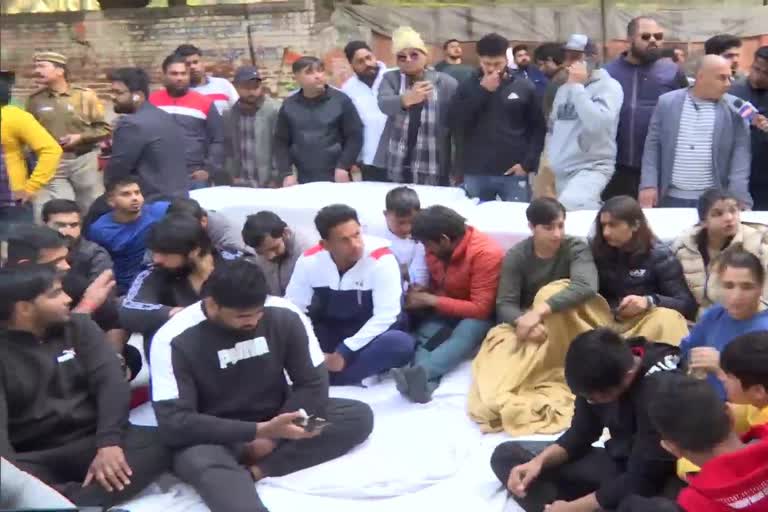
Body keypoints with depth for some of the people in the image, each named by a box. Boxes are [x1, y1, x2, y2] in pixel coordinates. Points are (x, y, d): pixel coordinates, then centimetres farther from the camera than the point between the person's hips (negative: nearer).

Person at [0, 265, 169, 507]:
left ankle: (73, 502, -40)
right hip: (35, 458, -3)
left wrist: (108, 443, -20)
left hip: (90, 443, 3)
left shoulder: (78, 327, 9)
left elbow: (110, 381, -3)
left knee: (162, 442, -28)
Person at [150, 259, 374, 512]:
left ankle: (254, 471, -26)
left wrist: (271, 436, -18)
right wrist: (259, 431, -29)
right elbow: (175, 424, -23)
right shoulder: (174, 340, -19)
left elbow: (314, 383, -5)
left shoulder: (283, 315, -11)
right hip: (216, 437, -4)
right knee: (199, 462, -39)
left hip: (275, 423, 4)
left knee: (359, 416, -17)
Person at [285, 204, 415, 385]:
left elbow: (385, 316, -24)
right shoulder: (309, 260, -13)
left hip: (369, 338, -2)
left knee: (401, 343, -36)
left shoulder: (381, 259, -23)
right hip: (329, 335, 3)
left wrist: (344, 353, -28)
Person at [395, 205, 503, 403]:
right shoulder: (435, 249, -3)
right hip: (445, 311, 5)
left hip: (477, 315, -5)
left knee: (466, 332, -38)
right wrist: (420, 293, -10)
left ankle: (420, 372, -60)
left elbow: (481, 309, -25)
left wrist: (430, 300, -26)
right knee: (426, 332, -28)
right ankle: (425, 381, -56)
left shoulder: (486, 253, -23)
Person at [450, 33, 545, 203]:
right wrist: (482, 91, -10)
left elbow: (538, 128, 5)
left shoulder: (524, 87, 3)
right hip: (475, 173, 1)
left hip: (513, 173, -1)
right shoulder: (468, 86, 5)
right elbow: (456, 124, -6)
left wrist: (528, 163, -6)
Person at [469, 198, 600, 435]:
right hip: (527, 325, 2)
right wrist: (523, 321, -40)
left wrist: (539, 311, -43)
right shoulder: (516, 256, -8)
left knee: (553, 293, -32)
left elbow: (587, 287, -34)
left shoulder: (576, 248, -13)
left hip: (567, 325, -1)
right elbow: (505, 305, -15)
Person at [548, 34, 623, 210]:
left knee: (566, 208, -33)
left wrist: (577, 86, -15)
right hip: (559, 171, 8)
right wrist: (550, 160, 17)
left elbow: (596, 124, -23)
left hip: (591, 168, -8)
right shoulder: (563, 89, 16)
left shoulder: (609, 86, -6)